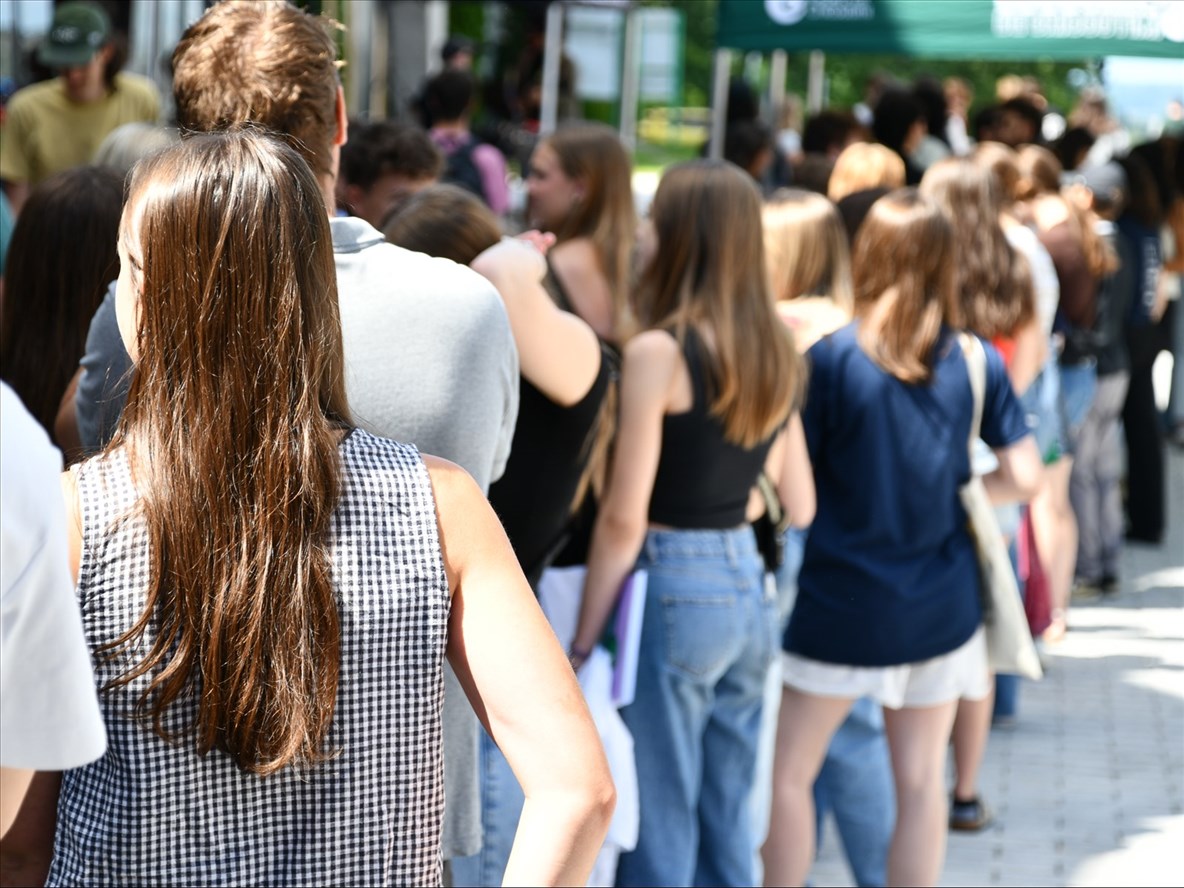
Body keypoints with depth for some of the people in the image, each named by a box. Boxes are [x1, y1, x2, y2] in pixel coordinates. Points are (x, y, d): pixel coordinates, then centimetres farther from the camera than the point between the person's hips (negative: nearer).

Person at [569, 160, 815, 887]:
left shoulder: (660, 351, -13)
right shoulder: (775, 353, 7)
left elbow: (624, 517, -14)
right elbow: (800, 506, 12)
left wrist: (583, 639, -8)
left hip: (672, 588, -7)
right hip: (749, 587, 7)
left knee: (661, 825, 2)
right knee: (729, 824, 14)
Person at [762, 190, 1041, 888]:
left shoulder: (831, 357, -11)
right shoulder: (976, 363, -3)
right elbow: (1025, 476, -2)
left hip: (844, 602, -3)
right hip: (942, 606, 3)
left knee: (789, 775, 8)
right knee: (922, 779, 12)